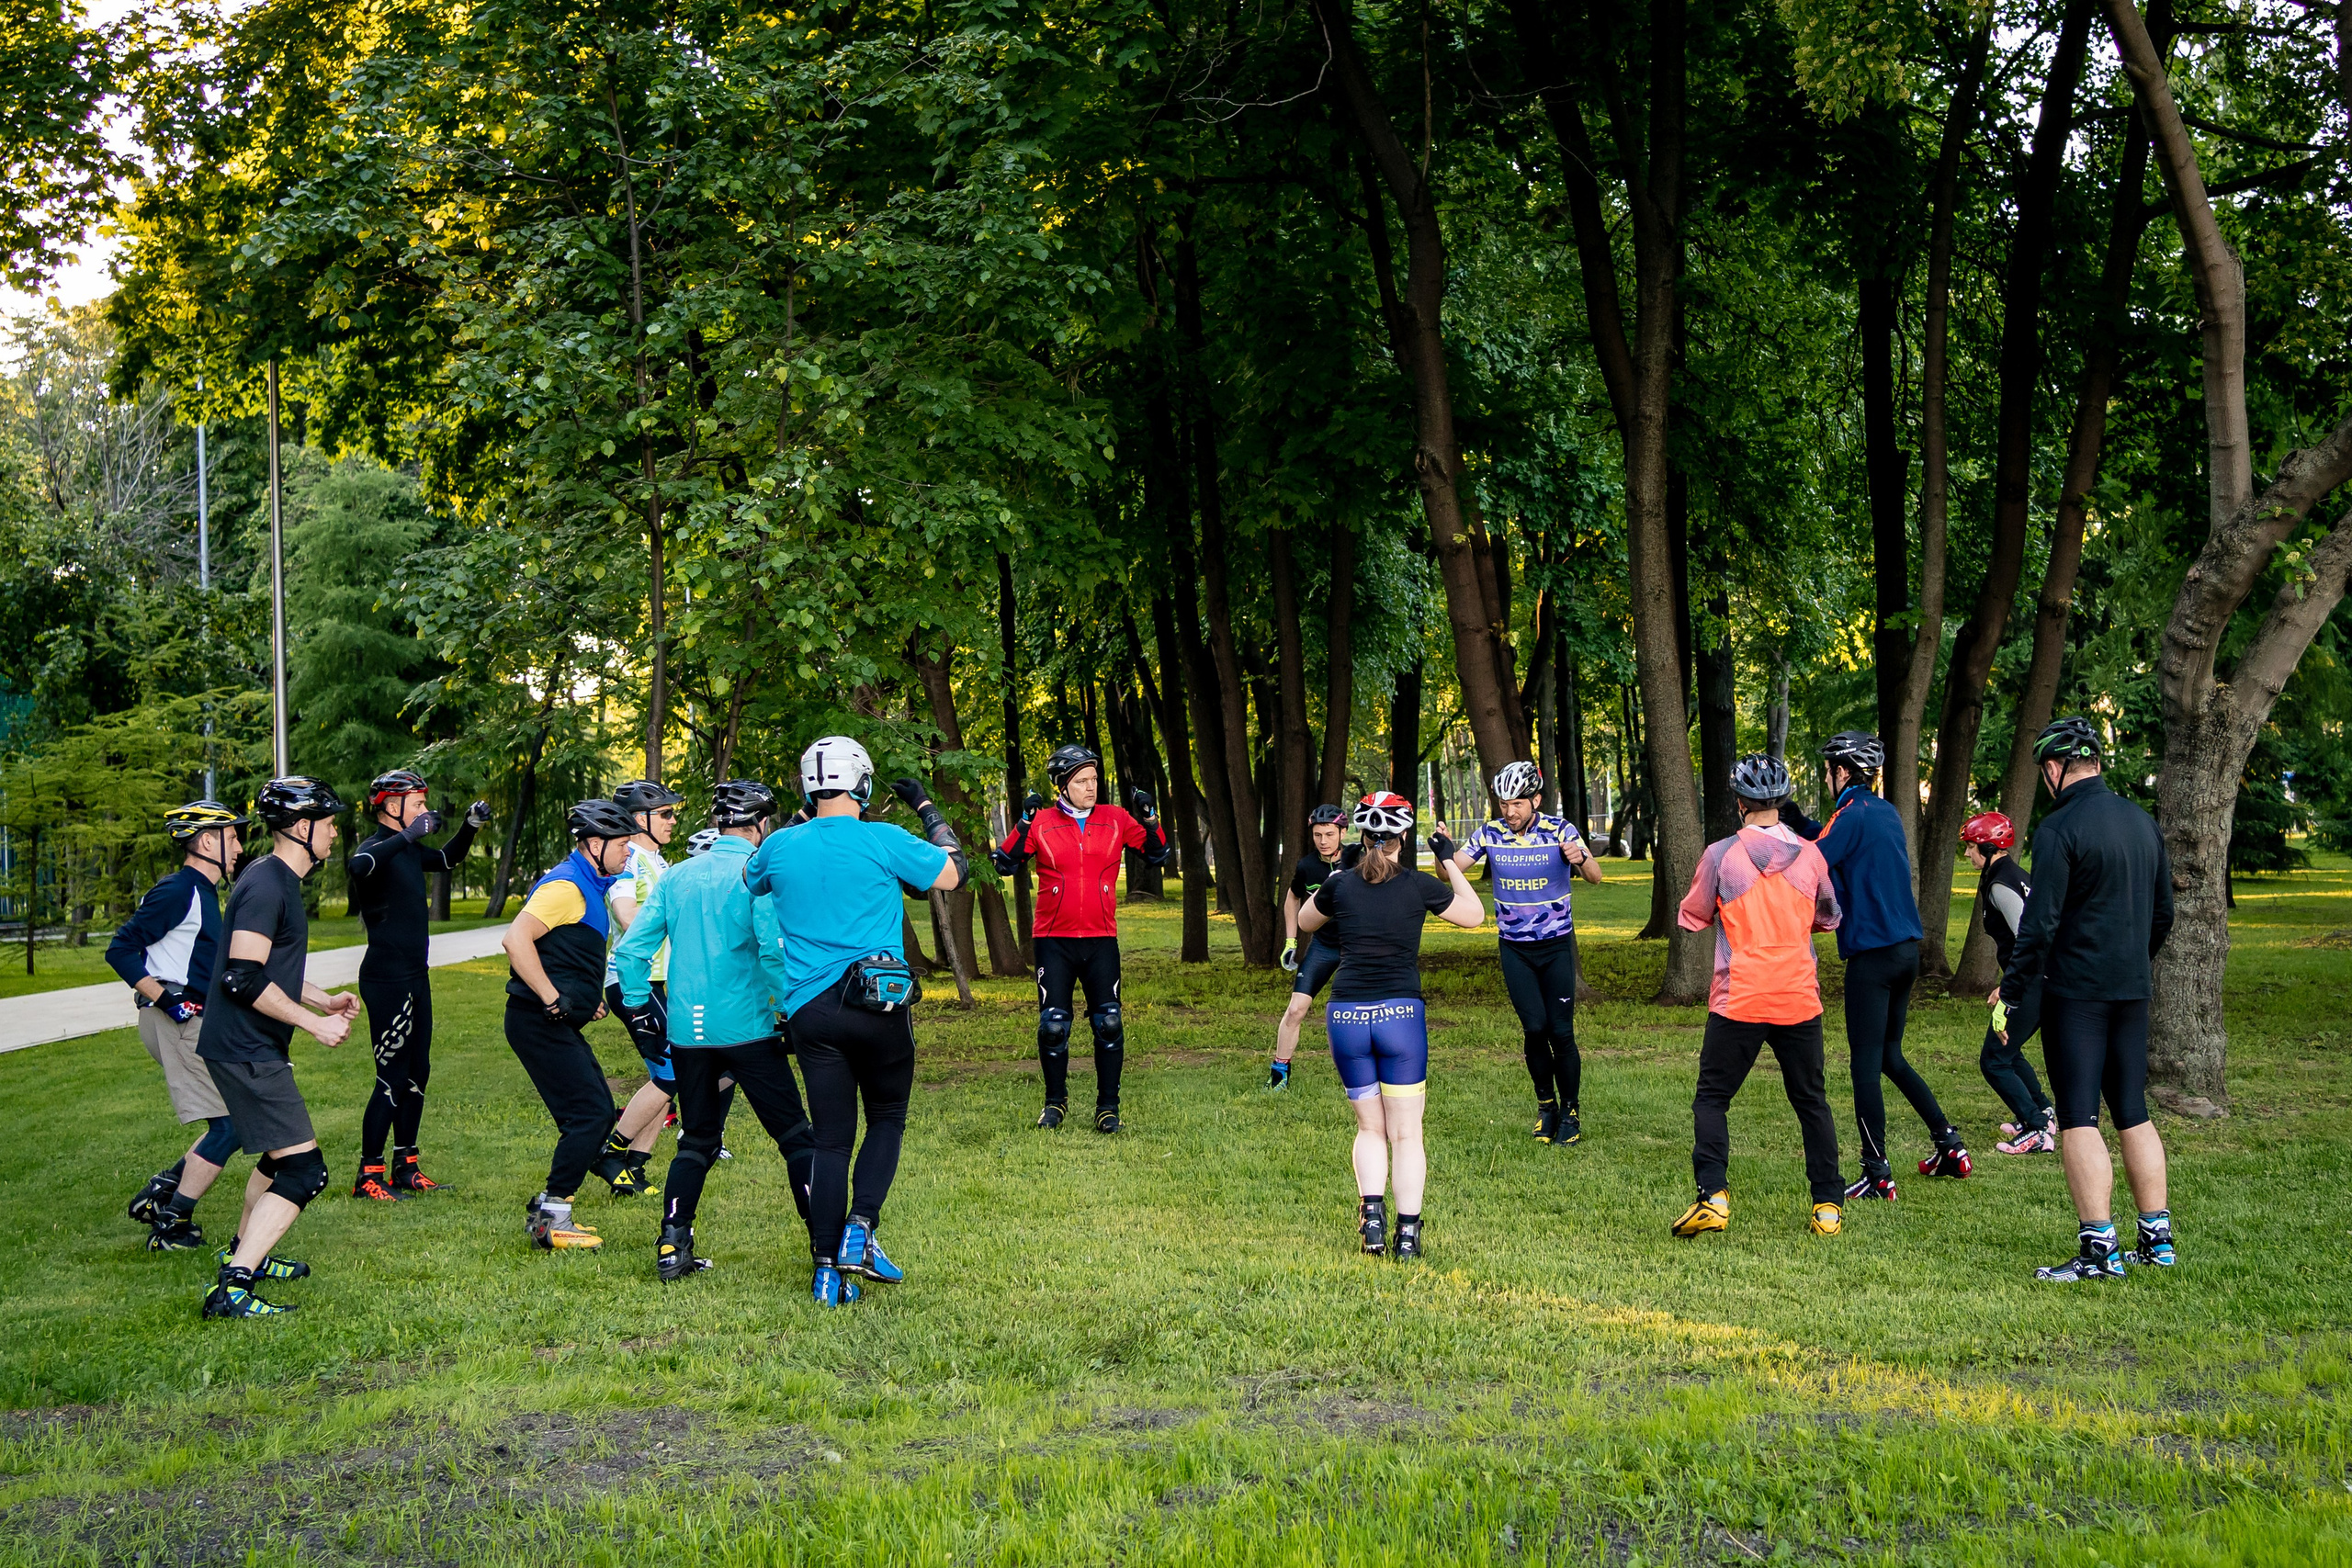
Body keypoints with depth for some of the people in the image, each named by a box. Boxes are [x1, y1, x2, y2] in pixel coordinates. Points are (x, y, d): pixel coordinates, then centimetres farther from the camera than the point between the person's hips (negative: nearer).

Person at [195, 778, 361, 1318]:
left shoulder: (276, 880, 15)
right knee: (303, 1172, -14)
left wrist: (325, 1000, 15)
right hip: (248, 1052, -11)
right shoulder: (267, 886, -19)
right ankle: (232, 1289, -16)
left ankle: (245, 1252, 43)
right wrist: (314, 1022, -19)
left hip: (253, 1049, 11)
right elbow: (244, 979, -25)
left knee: (280, 1155, 27)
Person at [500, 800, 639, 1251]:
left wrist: (588, 998, 19)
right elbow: (516, 939, -26)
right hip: (541, 1024, -10)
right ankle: (552, 1219, -6)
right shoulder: (566, 887, -15)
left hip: (560, 1025, 10)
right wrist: (553, 999, -24)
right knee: (590, 1113, -12)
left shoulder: (590, 887, 18)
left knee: (599, 1114, 11)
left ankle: (547, 1210, 17)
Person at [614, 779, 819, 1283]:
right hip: (747, 1028, -5)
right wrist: (792, 1009, -8)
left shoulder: (677, 877, 9)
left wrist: (638, 1008, 19)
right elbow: (773, 949, -19)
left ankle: (673, 1247, 10)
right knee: (796, 1136, 3)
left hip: (687, 1030, 5)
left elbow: (630, 950, 8)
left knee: (697, 1140, 17)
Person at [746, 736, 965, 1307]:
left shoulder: (779, 846, 4)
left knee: (831, 1139, 7)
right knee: (887, 1119, 16)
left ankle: (827, 1271, 3)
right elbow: (951, 874, 6)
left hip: (809, 1010, 3)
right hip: (878, 1005, -3)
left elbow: (749, 882, 27)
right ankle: (859, 1230, -1)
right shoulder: (883, 840, -7)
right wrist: (927, 809, 17)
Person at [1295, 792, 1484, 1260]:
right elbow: (1474, 915, 15)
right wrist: (1449, 862, 22)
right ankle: (1408, 1232, 0)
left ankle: (1371, 1212, -5)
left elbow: (1305, 922, 25)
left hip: (1345, 1015, 2)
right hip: (1400, 1013, -2)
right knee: (1406, 1133, 6)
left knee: (1370, 1127, 14)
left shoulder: (1339, 885, 3)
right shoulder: (1419, 885, -1)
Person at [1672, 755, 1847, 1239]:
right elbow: (1830, 918, 16)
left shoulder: (1721, 855, -8)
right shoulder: (1810, 855, 1)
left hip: (1738, 1003, -3)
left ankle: (1713, 1198, -6)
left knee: (1712, 1099, 8)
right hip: (1799, 1001, 3)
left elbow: (1691, 918, 5)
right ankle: (1828, 1207, 13)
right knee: (1812, 1103, 14)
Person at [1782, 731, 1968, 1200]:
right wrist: (1800, 823, 21)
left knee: (1866, 1065, -4)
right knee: (1890, 1056, 20)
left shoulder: (1852, 814, -13)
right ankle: (1950, 1144, 20)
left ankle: (1877, 1175, -3)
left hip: (1872, 954, -9)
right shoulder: (1887, 813, 14)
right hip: (1907, 949, 9)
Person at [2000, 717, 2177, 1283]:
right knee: (2133, 1112, 14)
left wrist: (2011, 989, -8)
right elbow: (2163, 912, 18)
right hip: (2133, 991, 7)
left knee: (2079, 1117, -5)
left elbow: (2040, 923, -17)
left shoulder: (2060, 827, -13)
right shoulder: (2143, 822, 10)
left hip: (2076, 991, -7)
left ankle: (2098, 1249, -8)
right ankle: (2157, 1237, 16)